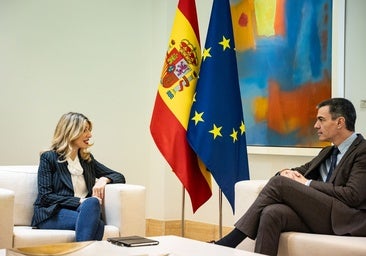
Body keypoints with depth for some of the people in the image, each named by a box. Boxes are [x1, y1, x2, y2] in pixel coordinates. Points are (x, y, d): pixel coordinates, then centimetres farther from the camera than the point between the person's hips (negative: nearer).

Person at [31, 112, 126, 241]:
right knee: (97, 223, -35)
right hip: (52, 215, -4)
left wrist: (104, 179, 1)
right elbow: (45, 197, -4)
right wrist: (79, 201, -14)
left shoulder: (87, 159, 21)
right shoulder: (49, 158, 5)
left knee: (92, 202, -36)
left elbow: (119, 177, 25)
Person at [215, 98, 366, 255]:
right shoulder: (328, 152, 24)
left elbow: (353, 195, -14)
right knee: (272, 213, -25)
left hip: (347, 220, -7)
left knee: (279, 183, -18)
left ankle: (230, 241, -15)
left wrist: (308, 183, -9)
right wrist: (287, 173, 1)